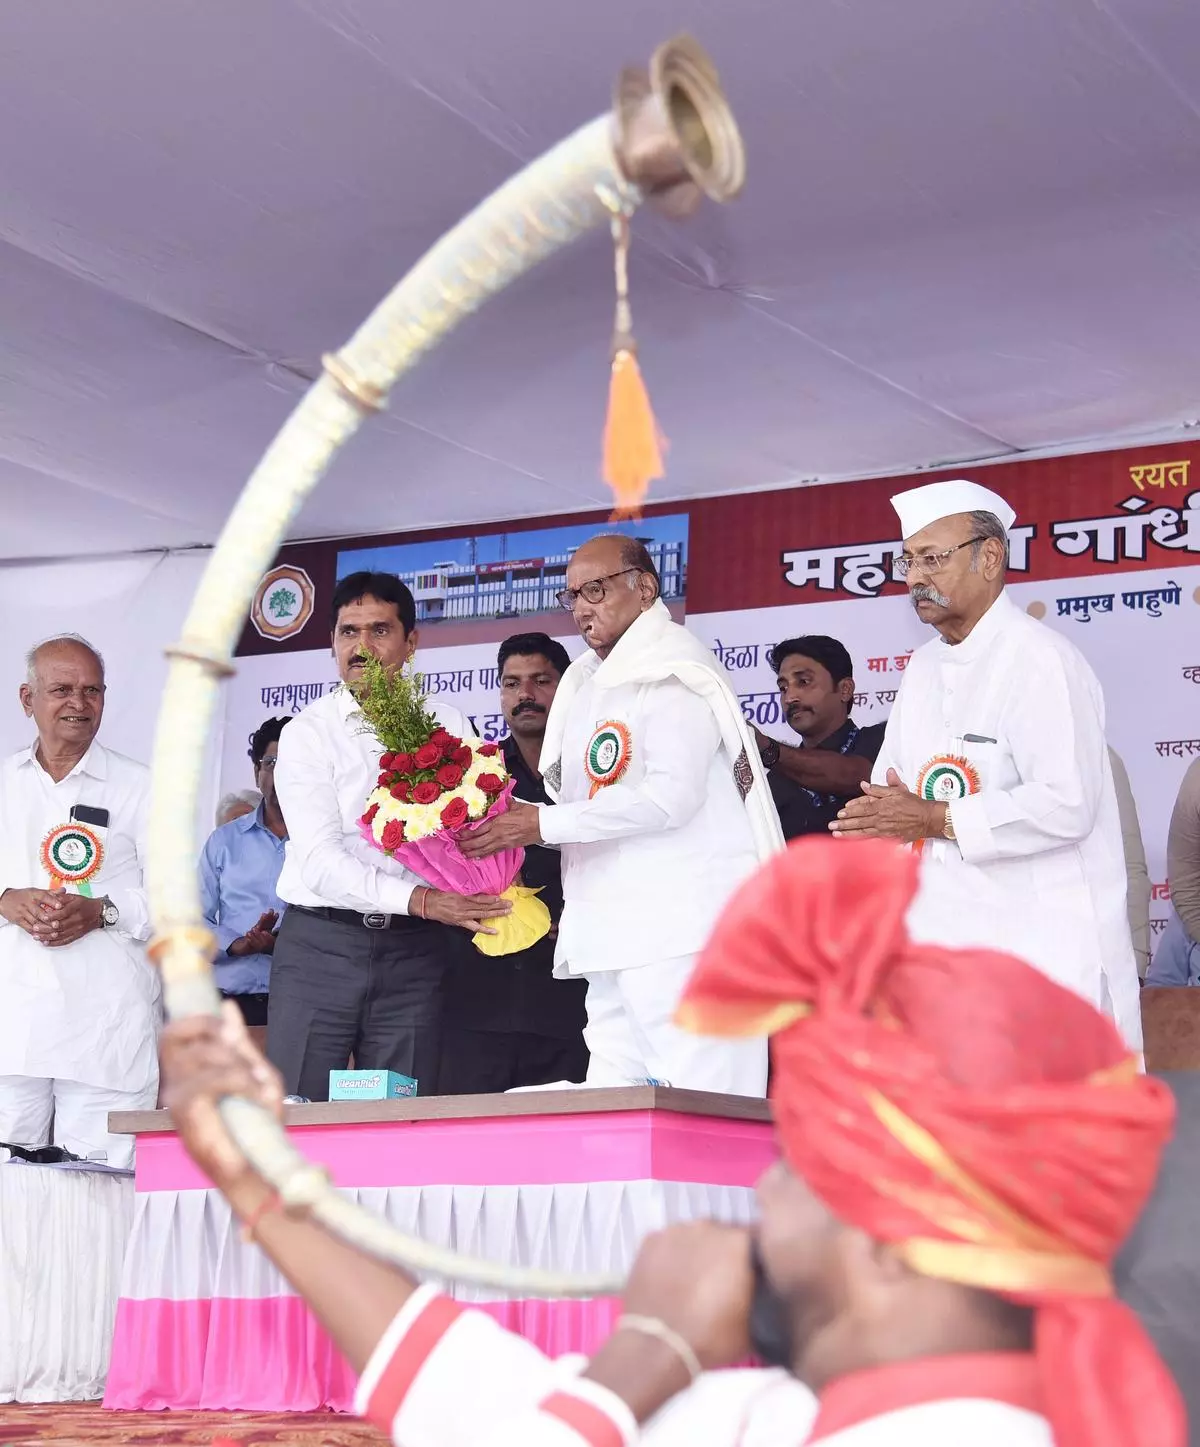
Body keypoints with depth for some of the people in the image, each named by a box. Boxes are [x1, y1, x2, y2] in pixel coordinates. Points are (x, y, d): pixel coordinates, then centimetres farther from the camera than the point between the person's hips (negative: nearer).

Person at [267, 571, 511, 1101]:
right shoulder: (308, 732, 1)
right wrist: (419, 899, -23)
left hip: (415, 952, 1)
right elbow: (321, 860, -11)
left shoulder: (447, 726, 8)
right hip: (319, 943, -1)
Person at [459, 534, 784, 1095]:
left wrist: (543, 824, -15)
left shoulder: (673, 670, -6)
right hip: (617, 939, 9)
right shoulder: (589, 684, 23)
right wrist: (509, 818, 5)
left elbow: (671, 795, -18)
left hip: (683, 926, -9)